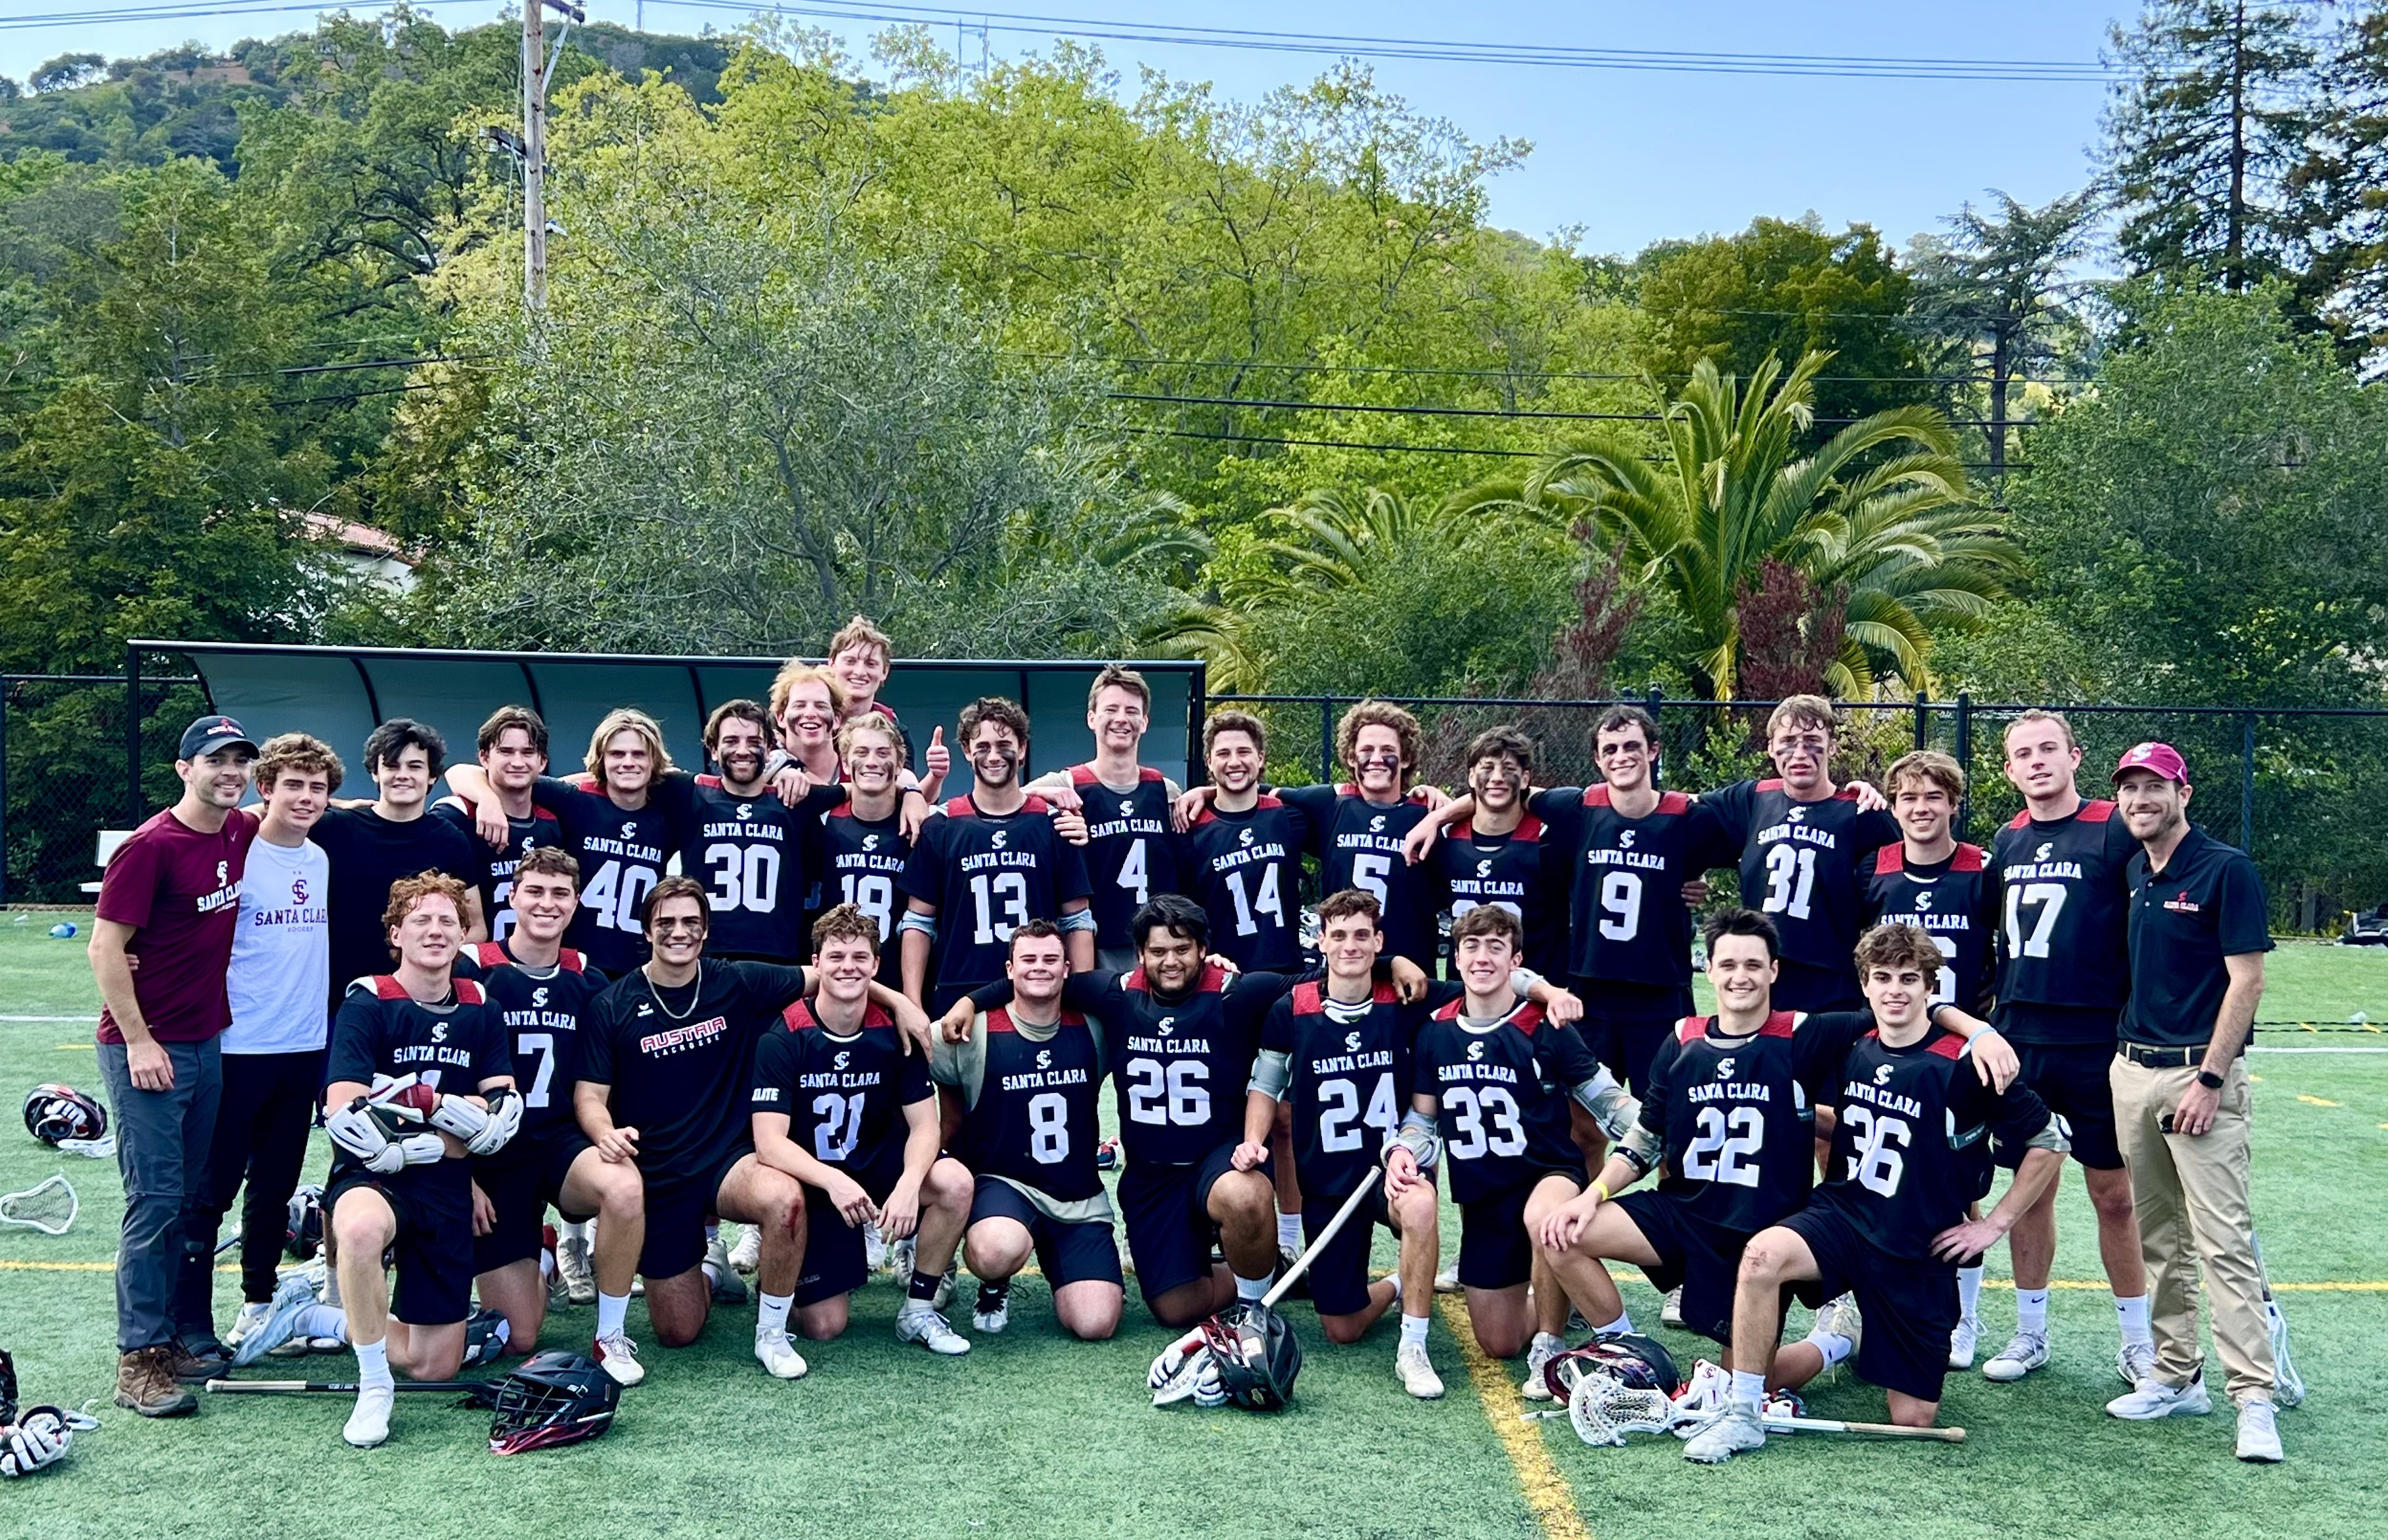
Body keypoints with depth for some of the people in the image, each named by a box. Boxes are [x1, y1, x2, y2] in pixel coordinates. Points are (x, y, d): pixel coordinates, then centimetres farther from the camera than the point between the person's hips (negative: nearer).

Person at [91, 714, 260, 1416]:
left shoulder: (243, 835, 5)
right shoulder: (151, 846, -14)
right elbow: (106, 948, -15)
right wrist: (138, 1040, -17)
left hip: (208, 1041, 7)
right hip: (146, 1046, -7)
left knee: (191, 1197, 12)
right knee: (156, 1197, -7)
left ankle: (166, 1338, 22)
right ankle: (138, 1362, -1)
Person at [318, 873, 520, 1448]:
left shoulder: (480, 1009, 8)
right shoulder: (367, 1004, -7)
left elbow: (503, 1115, 3)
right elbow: (344, 1114, -17)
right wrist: (452, 1114, -15)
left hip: (448, 1191, 5)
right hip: (372, 1178, -5)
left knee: (435, 1367, 3)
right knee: (362, 1228, -43)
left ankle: (330, 1319, 31)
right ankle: (374, 1388, -22)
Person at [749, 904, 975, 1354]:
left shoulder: (894, 1032, -8)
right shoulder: (784, 1039, -16)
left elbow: (924, 1125, -9)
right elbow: (769, 1144, -23)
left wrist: (909, 1183, -31)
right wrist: (833, 1181, -40)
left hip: (880, 1167, 2)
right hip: (813, 1182, -2)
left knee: (955, 1181, -27)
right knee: (824, 1327, -10)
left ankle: (919, 1309, -7)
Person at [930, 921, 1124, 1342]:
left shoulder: (1093, 1029, 1)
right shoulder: (975, 1033, -6)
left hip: (1082, 1198, 3)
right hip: (1004, 1185, -2)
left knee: (1095, 1325, -14)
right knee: (997, 1252, -39)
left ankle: (1060, 1269, 22)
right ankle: (994, 1285, 2)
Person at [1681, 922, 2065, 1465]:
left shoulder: (1963, 1065, -14)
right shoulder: (1852, 1050, 1)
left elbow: (2050, 1140, -6)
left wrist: (1995, 1222, -5)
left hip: (1918, 1251, -2)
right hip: (1842, 1217, 2)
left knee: (1914, 1418, 1)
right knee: (1763, 1254, -33)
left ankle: (1864, 1334, 33)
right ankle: (1743, 1416, -16)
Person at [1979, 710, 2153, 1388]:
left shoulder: (2114, 831, -7)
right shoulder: (2007, 841, 8)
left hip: (2095, 1043, -4)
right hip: (2019, 1039, 4)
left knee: (2112, 1192, 4)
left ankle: (2138, 1340, 18)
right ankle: (2030, 1332, 22)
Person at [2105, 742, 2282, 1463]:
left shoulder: (2227, 870, -8)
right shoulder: (2133, 872, 11)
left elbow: (2246, 980, -12)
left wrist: (2209, 1079, -15)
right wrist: (2127, 1058, 11)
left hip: (2199, 1073, -7)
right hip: (2132, 1070, 7)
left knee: (2223, 1240, -10)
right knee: (2159, 1239, 12)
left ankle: (2254, 1398, -6)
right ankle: (2176, 1377, 21)